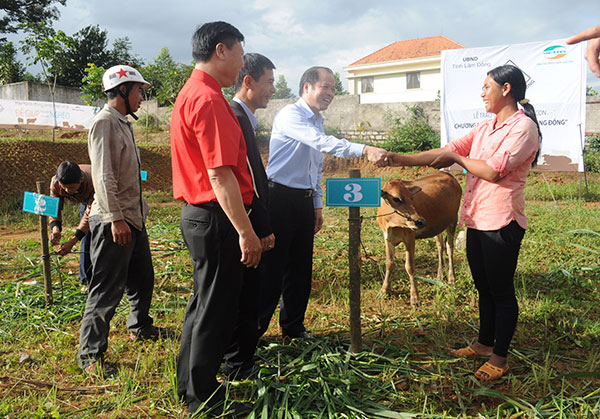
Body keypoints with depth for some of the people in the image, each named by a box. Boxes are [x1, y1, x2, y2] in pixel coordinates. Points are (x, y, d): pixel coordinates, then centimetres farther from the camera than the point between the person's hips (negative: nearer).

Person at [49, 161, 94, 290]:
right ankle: (87, 281, 3)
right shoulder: (55, 182, -33)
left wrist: (72, 241, -48)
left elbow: (89, 215, -43)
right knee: (87, 238, -5)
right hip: (85, 201, 4)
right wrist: (56, 229, -44)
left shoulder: (94, 181, -47)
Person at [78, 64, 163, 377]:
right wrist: (116, 219, -23)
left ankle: (140, 327, 41)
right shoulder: (104, 122, -13)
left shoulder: (122, 123, 17)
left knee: (142, 277, 21)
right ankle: (90, 354, 6)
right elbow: (103, 177, -21)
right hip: (113, 222, -10)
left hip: (133, 217, 10)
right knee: (107, 289, -5)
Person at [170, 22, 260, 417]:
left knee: (206, 303, 20)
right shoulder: (209, 99, -18)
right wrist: (245, 232, -22)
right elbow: (220, 175, -24)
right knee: (216, 310, 2)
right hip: (216, 219, -11)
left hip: (199, 215, 11)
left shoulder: (190, 93, 16)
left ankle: (191, 384, 35)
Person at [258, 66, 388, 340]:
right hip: (281, 197, -8)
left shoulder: (317, 121, 16)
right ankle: (254, 328, 11)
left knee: (301, 267, 12)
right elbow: (324, 143, -29)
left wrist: (317, 205, 19)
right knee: (272, 266, -3)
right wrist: (364, 150, -36)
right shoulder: (290, 115, -12)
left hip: (305, 201, 8)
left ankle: (293, 327, 26)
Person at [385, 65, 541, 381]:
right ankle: (484, 342, 35)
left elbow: (493, 170, -22)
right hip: (476, 220, 8)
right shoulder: (485, 127, 14)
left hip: (501, 223, -8)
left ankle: (500, 357, 17)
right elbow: (448, 151, 9)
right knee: (483, 286, 19)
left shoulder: (523, 127, -12)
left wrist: (458, 158, -7)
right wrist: (402, 160, 1)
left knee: (501, 290, 3)